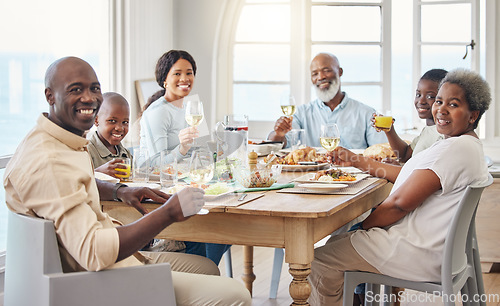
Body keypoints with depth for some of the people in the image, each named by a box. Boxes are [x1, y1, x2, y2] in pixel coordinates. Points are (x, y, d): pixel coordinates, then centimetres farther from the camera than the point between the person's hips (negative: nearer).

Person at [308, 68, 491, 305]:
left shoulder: (455, 149, -22)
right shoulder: (467, 144, 13)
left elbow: (400, 202, -24)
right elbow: (407, 175, 20)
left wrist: (364, 226, -8)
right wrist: (356, 161, 20)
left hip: (419, 255, -11)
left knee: (320, 260, -5)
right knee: (338, 240, 21)